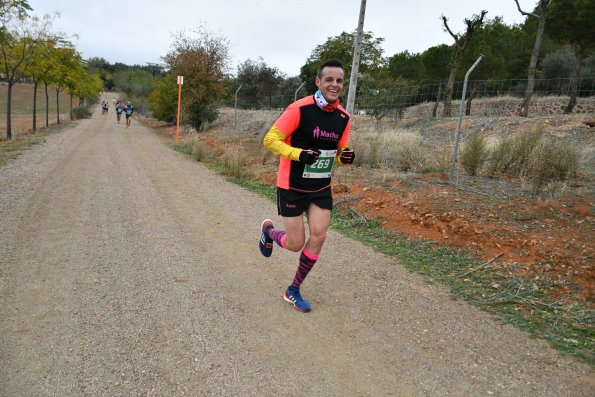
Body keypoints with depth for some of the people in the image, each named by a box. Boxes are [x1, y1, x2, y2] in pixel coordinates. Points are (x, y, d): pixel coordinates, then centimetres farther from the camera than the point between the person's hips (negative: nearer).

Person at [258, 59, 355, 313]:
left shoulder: (344, 117, 0)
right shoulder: (300, 109, -18)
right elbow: (270, 139, -16)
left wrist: (345, 157, -12)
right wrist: (298, 154, -31)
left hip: (321, 188, 5)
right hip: (292, 187, -5)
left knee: (318, 237, -3)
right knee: (296, 244, 0)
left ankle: (294, 290, 18)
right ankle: (269, 231, 37)